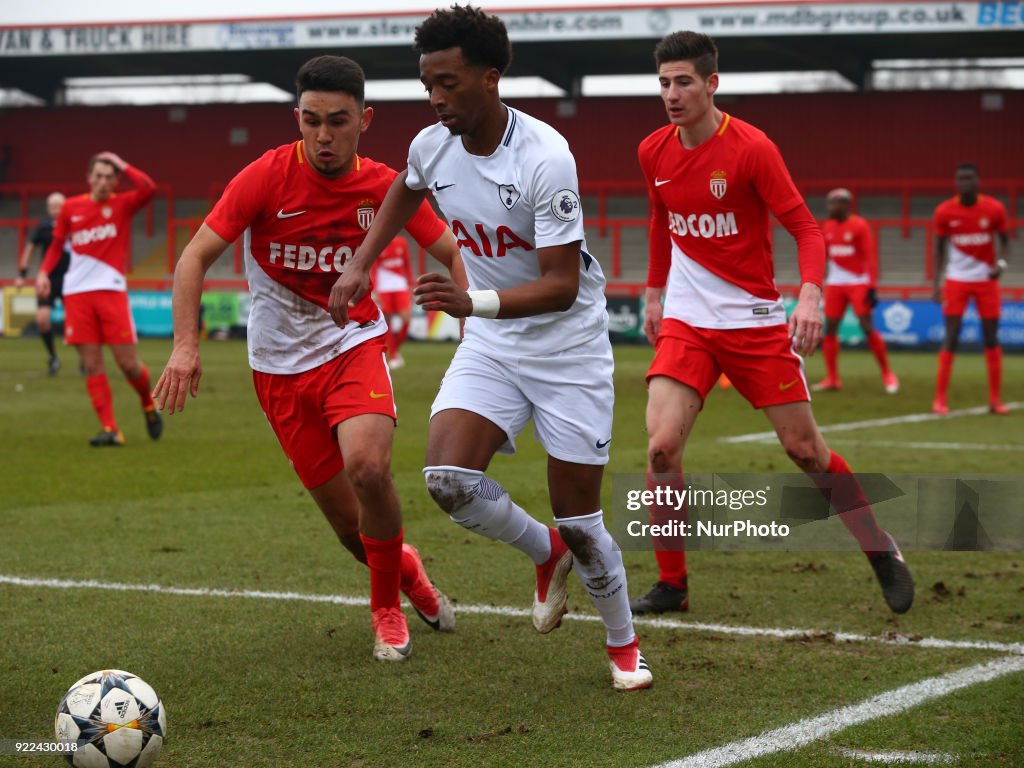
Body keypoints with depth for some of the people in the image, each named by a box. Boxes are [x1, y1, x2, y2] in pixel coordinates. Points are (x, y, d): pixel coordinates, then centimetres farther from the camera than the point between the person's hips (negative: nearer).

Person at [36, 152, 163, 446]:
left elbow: (148, 189, -17)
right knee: (92, 365, -4)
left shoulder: (122, 204, 3)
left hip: (111, 290, -2)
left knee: (128, 363, -5)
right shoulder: (71, 207, 9)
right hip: (77, 292, 2)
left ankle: (148, 406, 25)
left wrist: (122, 165, -8)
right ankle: (110, 430, -1)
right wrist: (44, 273, 4)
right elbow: (57, 245, 19)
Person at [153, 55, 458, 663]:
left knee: (368, 466, -29)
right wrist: (186, 345, -22)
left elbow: (456, 255, 2)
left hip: (354, 344, 0)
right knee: (353, 529, -2)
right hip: (281, 365, 0)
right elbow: (197, 255, -10)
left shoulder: (383, 186, -8)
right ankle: (406, 571, 35)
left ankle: (388, 607, -4)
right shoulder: (267, 177, -13)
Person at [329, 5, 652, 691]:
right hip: (490, 346, 5)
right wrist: (360, 267, 15)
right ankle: (546, 554, 12)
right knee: (448, 478, -18)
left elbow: (563, 285, -27)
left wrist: (474, 301, -40)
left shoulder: (545, 158, -26)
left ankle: (624, 646, 26)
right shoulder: (431, 146, -7)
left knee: (579, 520, -1)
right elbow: (405, 192, 21)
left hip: (568, 346, -5)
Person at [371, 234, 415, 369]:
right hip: (384, 288, -3)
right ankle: (393, 357, 6)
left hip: (401, 287, 3)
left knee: (406, 318, -11)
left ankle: (396, 347, 10)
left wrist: (410, 286, 14)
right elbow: (373, 269, -1)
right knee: (388, 323, -1)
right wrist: (375, 291, -7)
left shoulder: (402, 243, 8)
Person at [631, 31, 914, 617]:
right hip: (685, 321, 3)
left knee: (805, 447, 2)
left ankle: (882, 552, 23)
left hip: (754, 320, -3)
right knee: (661, 445, -13)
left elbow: (806, 228, -15)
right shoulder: (654, 152, 1)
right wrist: (655, 292, 20)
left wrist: (810, 294, -31)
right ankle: (672, 585, 0)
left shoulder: (752, 148, -14)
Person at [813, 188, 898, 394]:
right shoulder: (828, 227, 8)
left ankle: (887, 374, 3)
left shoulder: (860, 226, -10)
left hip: (858, 283, -6)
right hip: (835, 284, 6)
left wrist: (872, 288, -16)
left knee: (867, 328, -9)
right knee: (829, 329, 1)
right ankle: (832, 379, 8)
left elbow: (871, 258, -11)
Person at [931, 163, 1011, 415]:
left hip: (986, 279, 1)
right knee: (951, 336, -6)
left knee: (991, 337, 2)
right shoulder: (944, 211, -5)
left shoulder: (994, 209, -6)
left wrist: (1001, 263, -15)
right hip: (957, 279, -1)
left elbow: (1004, 240, 6)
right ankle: (940, 398, -2)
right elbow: (939, 248, 4)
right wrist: (936, 284, -3)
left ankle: (995, 398, 9)